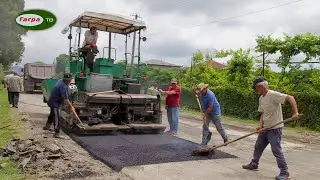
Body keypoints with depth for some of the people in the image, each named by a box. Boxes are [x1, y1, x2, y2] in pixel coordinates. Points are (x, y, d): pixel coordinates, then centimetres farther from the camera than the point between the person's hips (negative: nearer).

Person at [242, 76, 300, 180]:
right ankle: (254, 164, 36)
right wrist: (260, 125, -4)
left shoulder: (273, 94, -20)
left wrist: (295, 112, -36)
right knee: (258, 147, 19)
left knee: (276, 150, -6)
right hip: (265, 128, 9)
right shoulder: (261, 98, 8)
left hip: (275, 129, -9)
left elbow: (290, 98, -26)